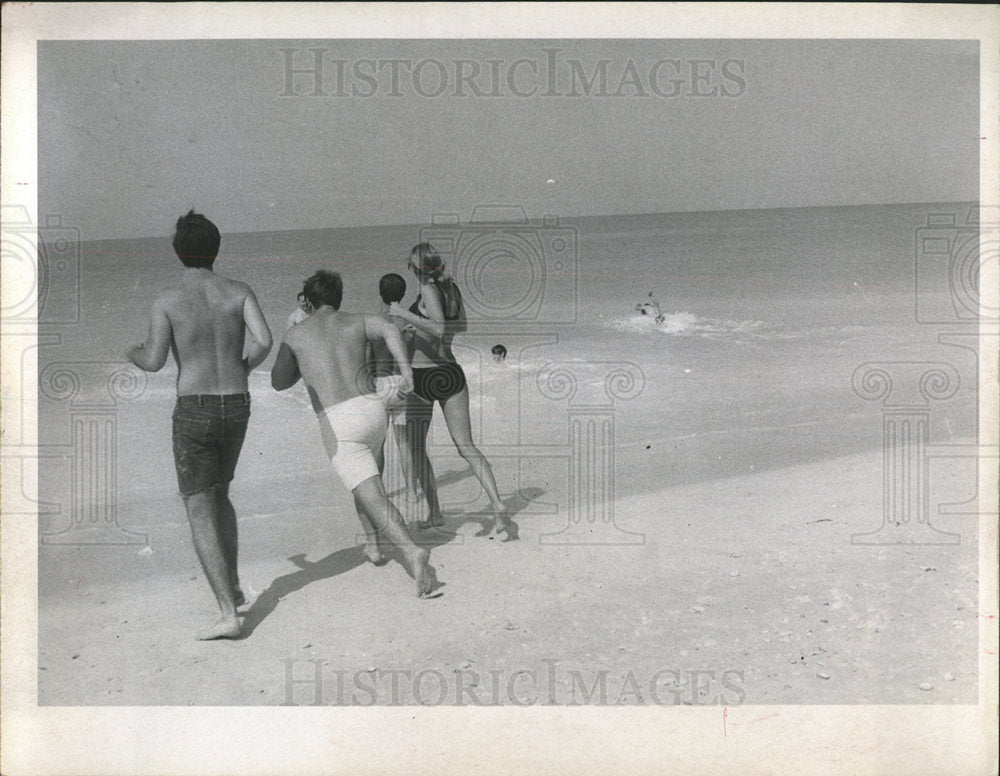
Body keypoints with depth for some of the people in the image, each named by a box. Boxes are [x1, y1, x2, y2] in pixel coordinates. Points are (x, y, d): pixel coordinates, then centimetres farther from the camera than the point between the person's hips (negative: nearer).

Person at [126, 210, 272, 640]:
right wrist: (240, 370, 9)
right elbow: (264, 342, -12)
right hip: (237, 407, 4)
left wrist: (134, 354, 14)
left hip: (194, 411, -4)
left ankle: (228, 613, -9)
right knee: (218, 493, 26)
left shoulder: (166, 300, -5)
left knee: (199, 511, -1)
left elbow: (154, 361, -11)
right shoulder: (239, 292, 2)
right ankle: (233, 586, 29)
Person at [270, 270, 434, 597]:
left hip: (336, 421, -4)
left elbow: (279, 382, 24)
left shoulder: (295, 334, 13)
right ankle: (373, 544, 30)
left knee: (374, 497, -10)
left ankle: (411, 551, -31)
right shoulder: (358, 322, 15)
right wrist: (405, 368, -14)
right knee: (365, 477, 32)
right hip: (372, 409, 4)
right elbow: (388, 329, -6)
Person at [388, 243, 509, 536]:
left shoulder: (428, 290, -11)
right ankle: (498, 507, -12)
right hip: (451, 372, 6)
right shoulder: (452, 287, 9)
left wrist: (404, 314, -19)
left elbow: (440, 328, -24)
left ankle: (434, 512, 11)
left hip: (422, 377, -5)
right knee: (466, 446, 2)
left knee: (416, 448, 13)